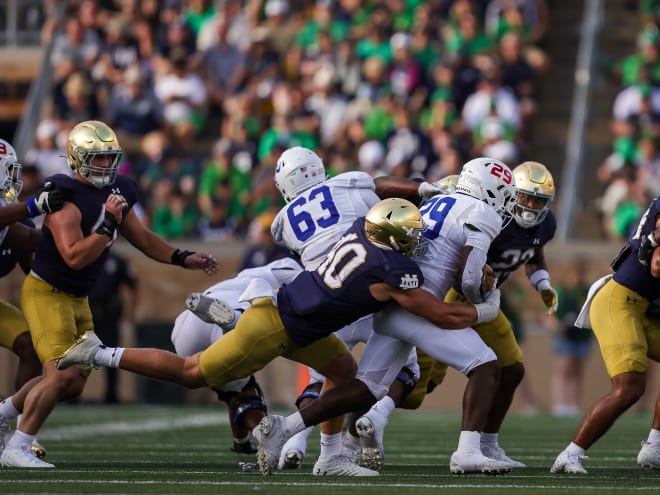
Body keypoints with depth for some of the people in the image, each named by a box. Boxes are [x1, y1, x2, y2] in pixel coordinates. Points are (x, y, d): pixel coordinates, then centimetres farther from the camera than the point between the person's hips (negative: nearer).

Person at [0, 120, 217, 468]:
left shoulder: (117, 194, 3)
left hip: (78, 299, 9)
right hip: (46, 293, -9)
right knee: (62, 375, -20)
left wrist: (184, 259, 9)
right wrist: (109, 224, -33)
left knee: (74, 384, 14)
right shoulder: (67, 201, -23)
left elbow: (143, 239, 16)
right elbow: (75, 257, -31)